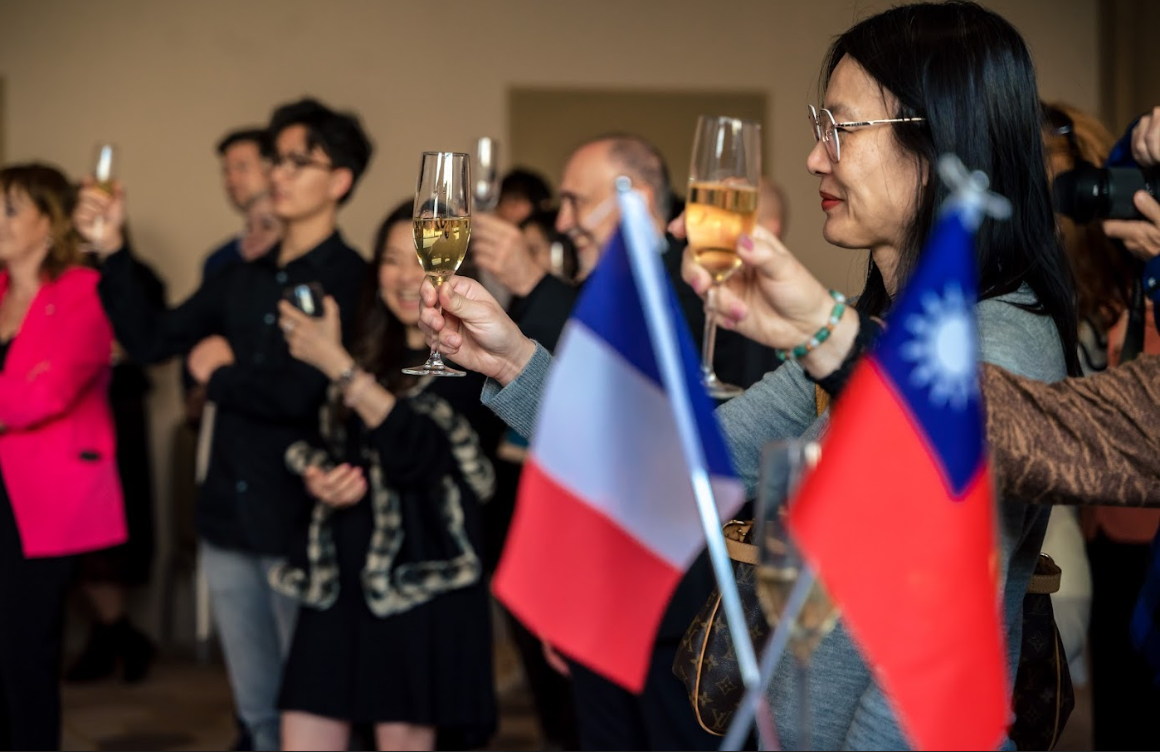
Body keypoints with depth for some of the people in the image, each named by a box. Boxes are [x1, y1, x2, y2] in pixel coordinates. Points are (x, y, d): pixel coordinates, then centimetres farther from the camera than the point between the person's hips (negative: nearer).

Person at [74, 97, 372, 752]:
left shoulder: (350, 280, -12)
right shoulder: (242, 279, 11)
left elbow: (299, 393, -21)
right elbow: (150, 340, 11)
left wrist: (221, 376, -4)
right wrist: (112, 250, 0)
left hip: (299, 524, -7)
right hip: (229, 522, 7)